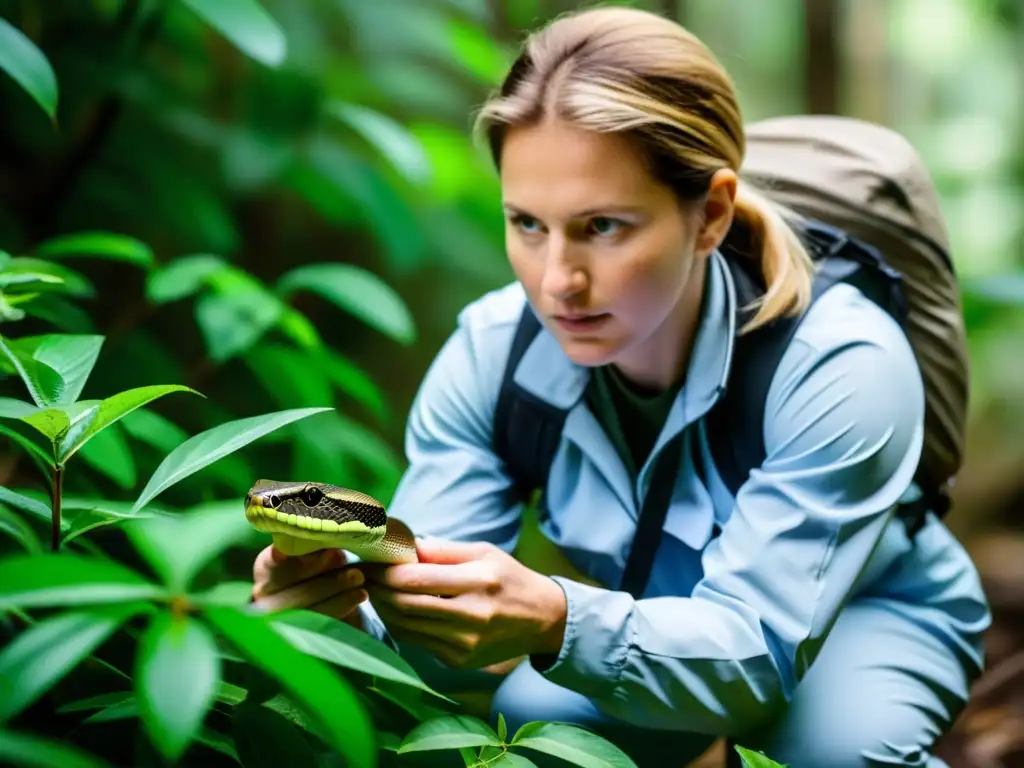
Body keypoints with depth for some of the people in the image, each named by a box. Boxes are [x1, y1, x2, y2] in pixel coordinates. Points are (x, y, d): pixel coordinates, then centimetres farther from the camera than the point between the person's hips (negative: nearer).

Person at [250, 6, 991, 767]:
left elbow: (754, 652, -39)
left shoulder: (838, 368, -33)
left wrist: (557, 624, -59)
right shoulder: (490, 353, -21)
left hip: (871, 615, -3)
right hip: (661, 621, 3)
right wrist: (347, 607, -50)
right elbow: (436, 622, -25)